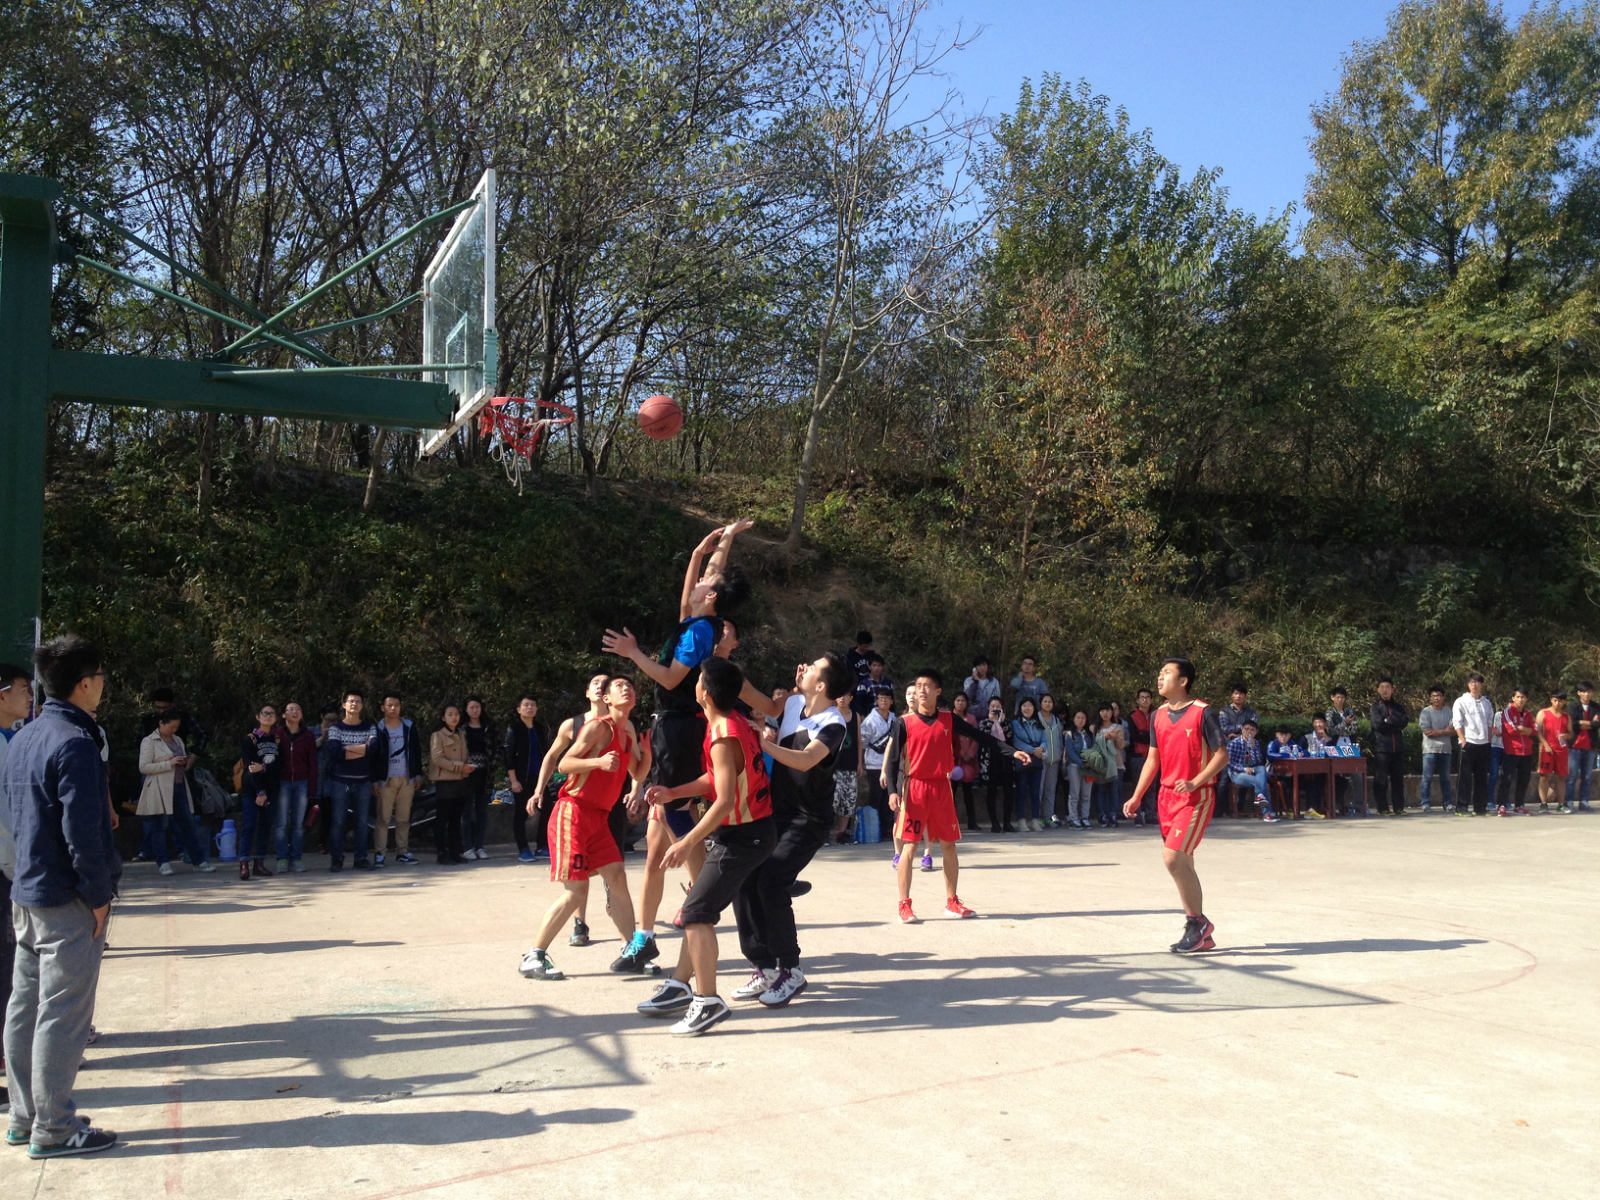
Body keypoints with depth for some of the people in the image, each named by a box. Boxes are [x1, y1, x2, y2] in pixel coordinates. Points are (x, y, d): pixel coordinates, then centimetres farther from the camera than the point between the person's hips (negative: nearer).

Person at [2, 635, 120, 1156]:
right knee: (62, 1013, -2)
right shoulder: (74, 742, -19)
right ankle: (53, 1128, 6)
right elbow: (82, 830, -21)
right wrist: (98, 894, -13)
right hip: (67, 898, -10)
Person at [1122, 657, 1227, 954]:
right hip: (1167, 796, 7)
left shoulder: (1203, 712, -10)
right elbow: (1153, 759, 16)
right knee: (1183, 864, 9)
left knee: (1173, 857, -18)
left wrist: (1195, 782, -24)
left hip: (1196, 797, -7)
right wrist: (1136, 797, 10)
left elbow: (1222, 755, -11)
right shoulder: (1159, 715, 10)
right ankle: (1202, 935, 19)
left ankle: (1197, 921, 0)